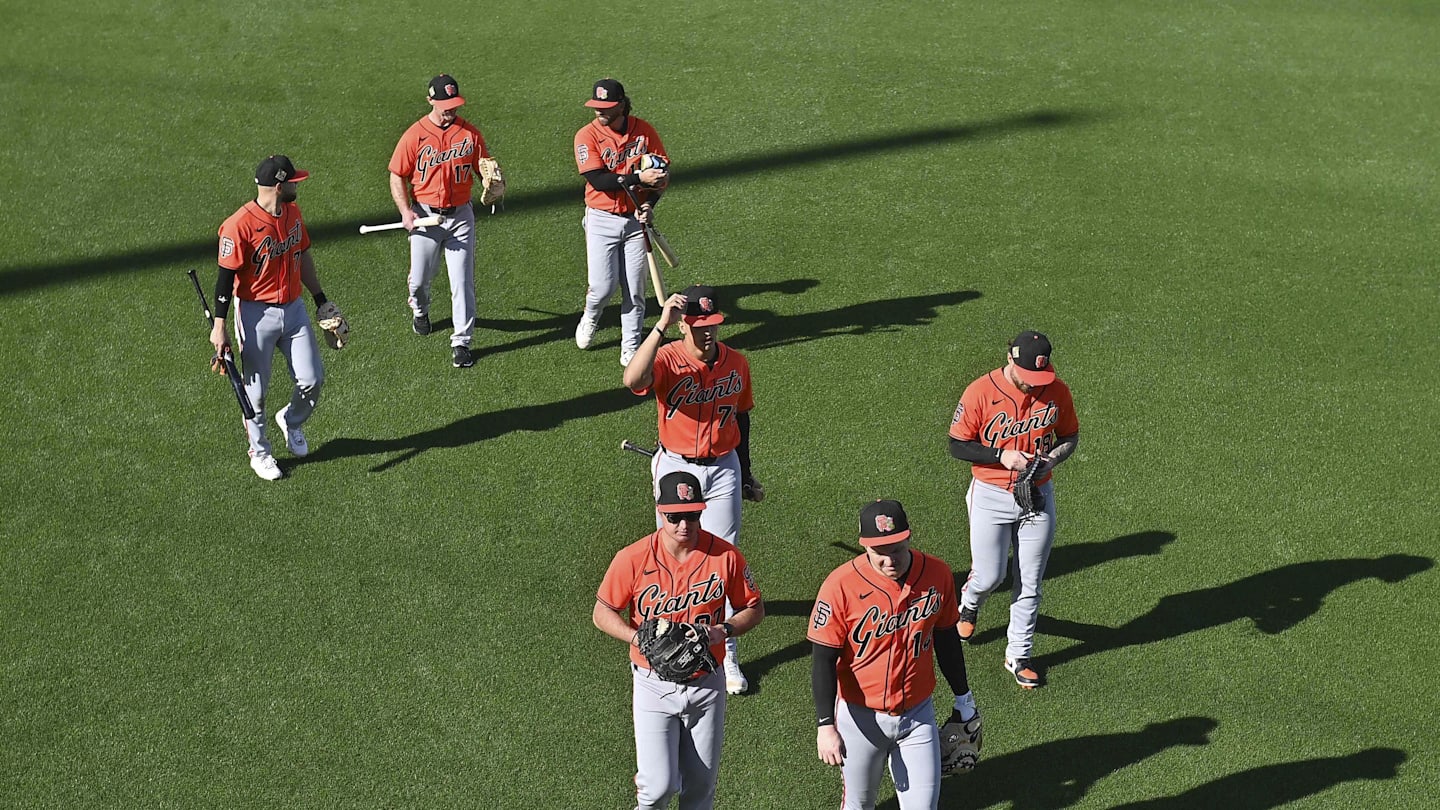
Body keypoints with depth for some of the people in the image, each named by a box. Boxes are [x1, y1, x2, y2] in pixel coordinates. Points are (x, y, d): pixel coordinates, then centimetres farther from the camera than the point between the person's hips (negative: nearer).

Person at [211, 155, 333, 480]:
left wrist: (320, 299, 21)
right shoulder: (240, 225, -19)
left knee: (312, 379, 3)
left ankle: (291, 421, 34)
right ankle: (259, 452, 25)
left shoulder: (293, 212, 4)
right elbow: (226, 277, -15)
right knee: (256, 389, 5)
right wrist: (219, 327, -15)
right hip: (256, 315, -6)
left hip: (293, 308, 6)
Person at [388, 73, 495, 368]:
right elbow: (397, 176, -2)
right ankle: (420, 311, 45)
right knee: (420, 278, 9)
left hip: (460, 215, 1)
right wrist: (405, 211, -15)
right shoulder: (415, 135, -7)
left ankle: (462, 342, 4)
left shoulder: (470, 133, -1)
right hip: (425, 216, -1)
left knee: (462, 280, -3)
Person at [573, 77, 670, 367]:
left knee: (634, 290, 3)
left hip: (636, 219, 2)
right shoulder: (587, 135, -9)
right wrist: (638, 178, -28)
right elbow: (598, 180, -19)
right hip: (602, 220, -2)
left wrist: (649, 204, -12)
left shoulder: (644, 130, -2)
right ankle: (590, 319, 28)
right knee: (603, 286, -6)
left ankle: (631, 348, 16)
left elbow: (663, 170, 3)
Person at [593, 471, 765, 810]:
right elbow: (603, 613, -5)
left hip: (707, 684, 2)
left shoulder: (725, 556, -10)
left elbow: (754, 608, 2)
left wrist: (725, 630, -17)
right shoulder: (634, 559, -14)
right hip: (654, 684, -2)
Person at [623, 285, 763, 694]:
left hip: (723, 468, 2)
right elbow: (632, 380, -41)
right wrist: (661, 325, -44)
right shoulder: (667, 359, -17)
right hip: (676, 468, -2)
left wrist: (745, 473, 17)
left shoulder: (736, 363, -4)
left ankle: (726, 656, 8)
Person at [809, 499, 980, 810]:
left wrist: (963, 698, 16)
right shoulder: (841, 585, -21)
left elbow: (946, 638, 6)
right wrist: (825, 725, -20)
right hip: (860, 715, -2)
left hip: (918, 713, 2)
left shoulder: (938, 574, -9)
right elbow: (823, 659, -16)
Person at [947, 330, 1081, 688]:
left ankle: (1020, 656, 23)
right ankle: (969, 604, 36)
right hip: (991, 496, -3)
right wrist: (1002, 456, -22)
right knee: (989, 577, -1)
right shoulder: (980, 392, -16)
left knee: (1029, 584, 8)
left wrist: (1051, 458, -13)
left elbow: (1070, 437, 8)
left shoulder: (1057, 391, -6)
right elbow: (957, 445, -10)